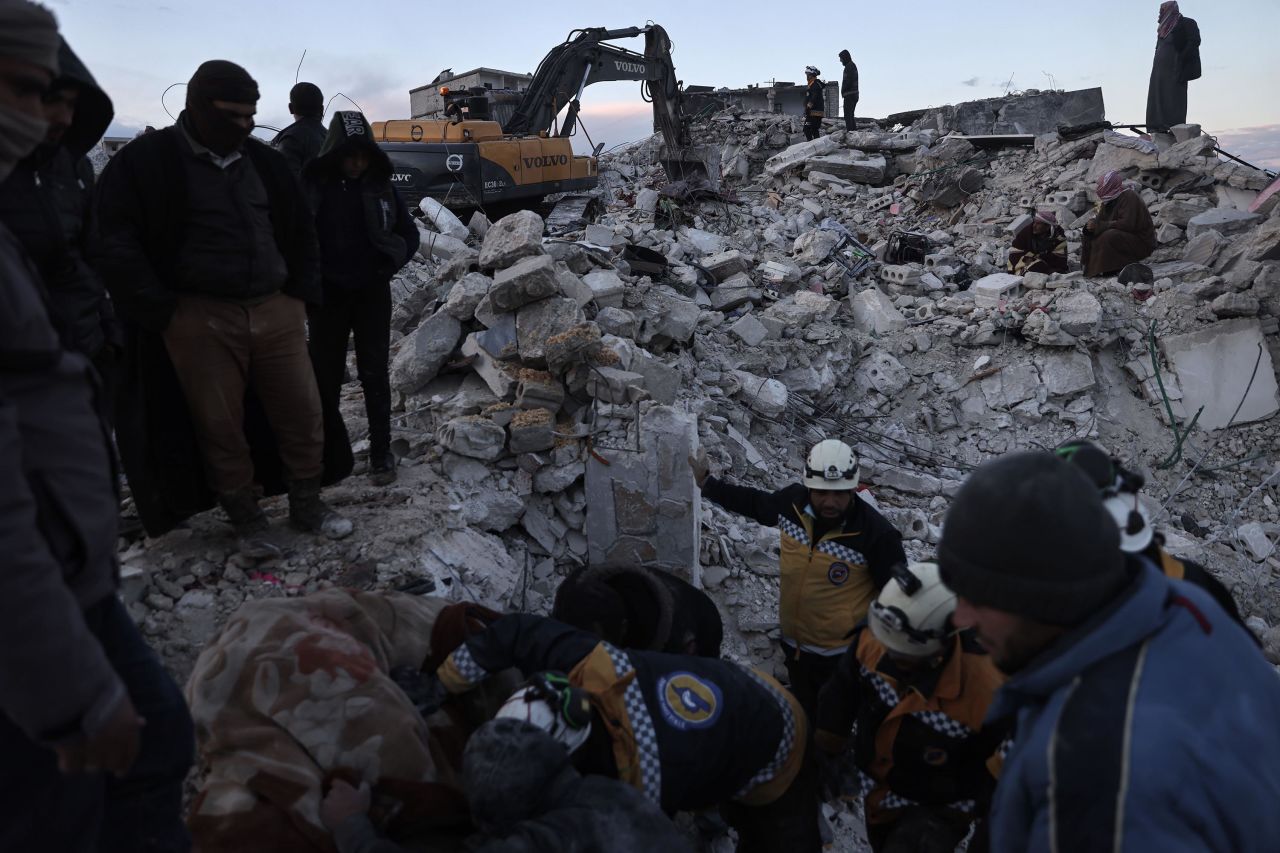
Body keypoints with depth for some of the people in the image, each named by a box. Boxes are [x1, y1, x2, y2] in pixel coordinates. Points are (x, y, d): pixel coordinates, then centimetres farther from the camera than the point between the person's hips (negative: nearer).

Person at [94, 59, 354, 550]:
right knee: (220, 427, 3)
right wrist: (161, 311, -10)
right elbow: (114, 242, -6)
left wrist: (303, 293, 12)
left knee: (303, 414, 7)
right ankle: (247, 521, 19)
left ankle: (307, 507, 24)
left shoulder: (263, 161, 12)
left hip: (276, 312, 4)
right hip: (199, 321, -4)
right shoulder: (146, 161, -3)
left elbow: (301, 231, 22)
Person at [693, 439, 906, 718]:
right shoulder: (793, 501, -13)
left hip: (842, 655, -5)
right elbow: (755, 503, 10)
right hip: (793, 644, 5)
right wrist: (707, 483, 13)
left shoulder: (877, 534, -26)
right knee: (802, 715, 28)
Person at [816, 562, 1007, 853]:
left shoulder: (985, 691, -36)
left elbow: (998, 773, -18)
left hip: (939, 807, -4)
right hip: (876, 790, 5)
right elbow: (842, 695, -6)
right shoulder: (872, 639, -27)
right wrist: (827, 755, 3)